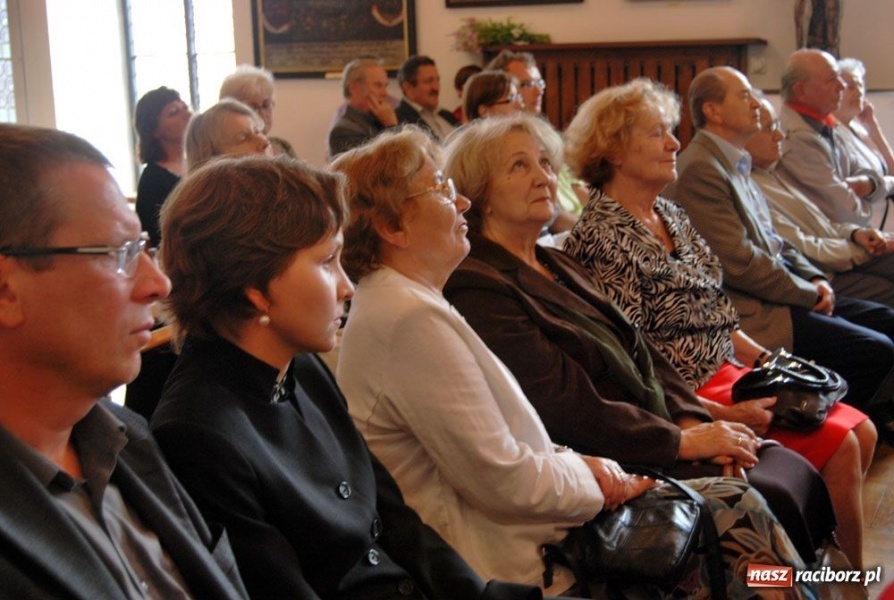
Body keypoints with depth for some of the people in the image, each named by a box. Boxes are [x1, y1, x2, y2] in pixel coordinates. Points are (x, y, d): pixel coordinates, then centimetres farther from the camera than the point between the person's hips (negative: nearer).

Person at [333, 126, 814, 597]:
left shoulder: (395, 301, 10)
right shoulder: (413, 320, -22)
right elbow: (503, 481, -21)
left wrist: (574, 460, 1)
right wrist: (597, 483, -6)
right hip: (520, 561, -9)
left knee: (738, 505, 6)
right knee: (737, 514, -5)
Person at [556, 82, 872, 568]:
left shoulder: (669, 214, 11)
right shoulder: (602, 238, -18)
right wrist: (723, 415, -20)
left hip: (728, 370, 9)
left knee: (861, 432, 4)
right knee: (838, 445, -13)